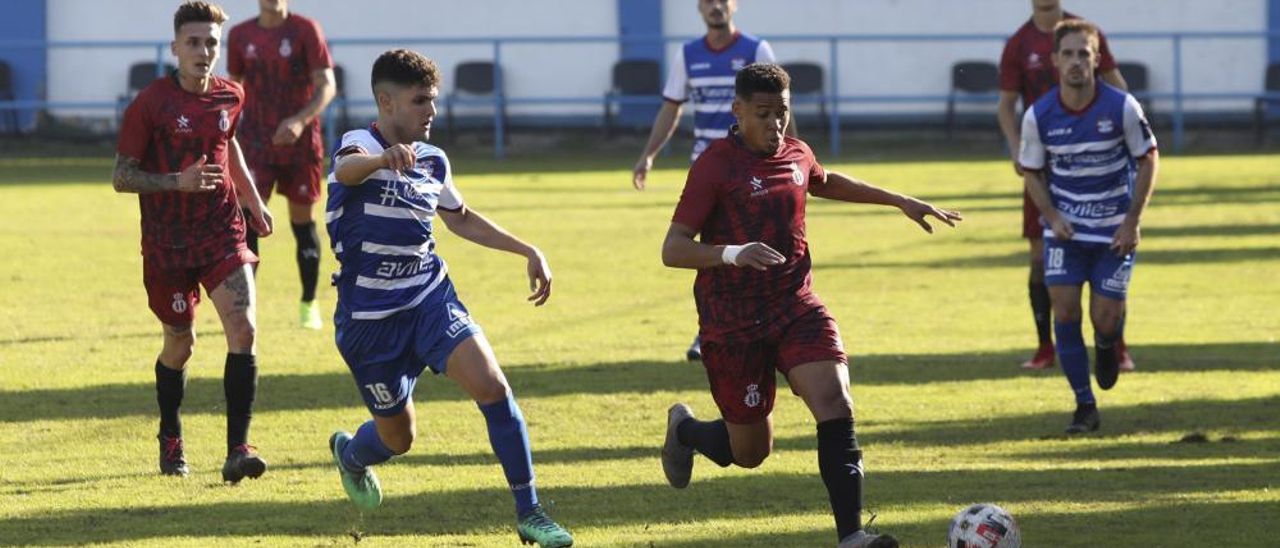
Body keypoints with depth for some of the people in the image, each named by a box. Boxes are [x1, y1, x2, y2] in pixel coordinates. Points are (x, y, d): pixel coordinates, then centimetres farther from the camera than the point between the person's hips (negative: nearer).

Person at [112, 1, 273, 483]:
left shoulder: (230, 98, 3)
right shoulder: (150, 104, -11)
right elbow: (121, 177, -9)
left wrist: (253, 201, 22)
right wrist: (177, 181, -23)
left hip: (222, 234, 3)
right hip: (167, 243, -3)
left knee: (243, 328, -17)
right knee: (179, 343, 9)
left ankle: (237, 449, -18)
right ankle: (170, 440, 35)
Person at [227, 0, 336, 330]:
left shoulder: (305, 31, -5)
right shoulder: (240, 36, 5)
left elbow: (326, 86, -9)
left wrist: (301, 120, -24)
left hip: (300, 141, -1)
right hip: (257, 141, 1)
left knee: (302, 221, 8)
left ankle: (309, 306, 22)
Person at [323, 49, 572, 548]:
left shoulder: (433, 162, 4)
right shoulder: (361, 144, -16)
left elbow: (459, 218, 24)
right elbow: (347, 169, -42)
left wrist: (528, 251, 18)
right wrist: (386, 158, -66)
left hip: (430, 300, 4)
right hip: (369, 318, -4)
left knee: (492, 386, -19)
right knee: (398, 437, 9)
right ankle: (349, 453, 48)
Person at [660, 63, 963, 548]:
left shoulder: (796, 156, 6)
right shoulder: (715, 166, -13)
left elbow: (827, 183, 32)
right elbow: (672, 250, -18)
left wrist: (901, 202, 32)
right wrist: (732, 253, -35)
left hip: (796, 308, 5)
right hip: (733, 323, -5)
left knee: (835, 406, -20)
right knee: (750, 451, 6)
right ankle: (683, 430, 40)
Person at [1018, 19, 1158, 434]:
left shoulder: (1121, 107, -14)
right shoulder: (1039, 116, -10)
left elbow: (1147, 159, -3)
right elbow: (1032, 172, 4)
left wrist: (1132, 221, -8)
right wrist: (1052, 217, -11)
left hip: (1114, 231, -1)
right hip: (1065, 229, 1)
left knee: (1105, 319, -5)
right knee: (1065, 312, -10)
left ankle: (1108, 345, 35)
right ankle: (1085, 407, 1)